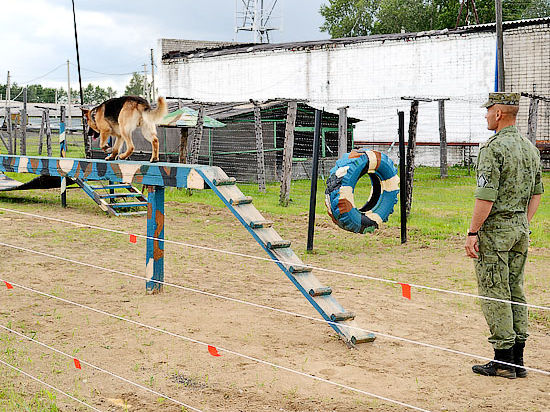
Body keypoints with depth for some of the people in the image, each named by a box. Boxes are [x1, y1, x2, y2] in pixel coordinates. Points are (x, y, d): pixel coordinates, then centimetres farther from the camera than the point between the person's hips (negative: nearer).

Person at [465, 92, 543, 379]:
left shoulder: (494, 148, -16)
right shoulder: (530, 148, 10)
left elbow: (486, 197, -21)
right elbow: (536, 193, 15)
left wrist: (472, 232, -15)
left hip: (494, 230, -8)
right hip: (520, 230, 8)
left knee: (495, 295, -2)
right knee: (516, 293, 12)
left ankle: (503, 362, 2)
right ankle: (517, 360, 17)